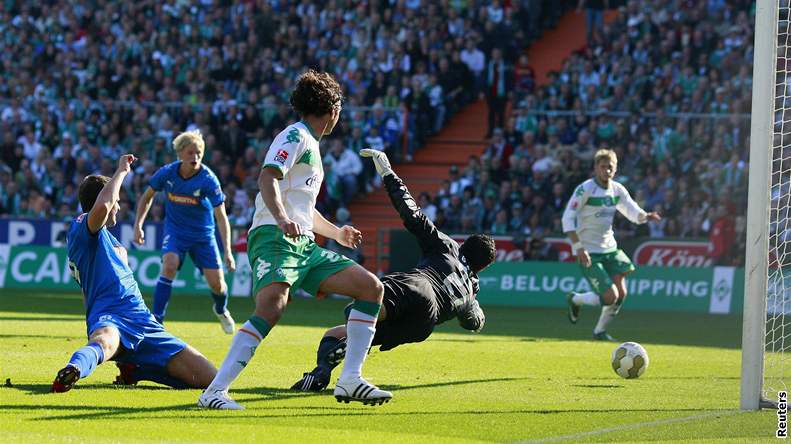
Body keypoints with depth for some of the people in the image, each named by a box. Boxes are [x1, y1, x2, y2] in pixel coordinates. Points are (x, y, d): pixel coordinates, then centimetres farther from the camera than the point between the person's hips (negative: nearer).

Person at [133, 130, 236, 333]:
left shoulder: (208, 179, -22)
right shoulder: (167, 173, -15)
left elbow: (221, 217, -22)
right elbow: (147, 197, 5)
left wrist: (228, 252, -29)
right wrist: (138, 225, -5)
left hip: (203, 234, 0)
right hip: (175, 230, 0)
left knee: (217, 284, -1)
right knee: (169, 265, -28)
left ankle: (221, 310, 37)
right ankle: (156, 322, -23)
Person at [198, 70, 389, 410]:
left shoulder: (310, 144, 27)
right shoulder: (295, 136, -2)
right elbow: (268, 179, -18)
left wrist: (336, 233, 53)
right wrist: (282, 219, -35)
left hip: (303, 245, 10)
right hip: (274, 239, -10)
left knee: (371, 287, 2)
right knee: (273, 306, -32)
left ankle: (350, 381, -2)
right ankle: (215, 391, -35)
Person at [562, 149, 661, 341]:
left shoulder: (618, 190, 4)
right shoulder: (585, 189, -15)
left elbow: (633, 212, 8)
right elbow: (567, 219, -16)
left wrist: (645, 216, -17)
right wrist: (578, 247, -23)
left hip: (609, 248, 6)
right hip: (589, 252, -6)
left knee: (621, 293, -3)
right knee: (610, 296, -13)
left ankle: (600, 331, 18)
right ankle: (575, 299, 15)